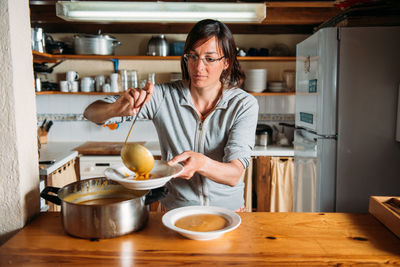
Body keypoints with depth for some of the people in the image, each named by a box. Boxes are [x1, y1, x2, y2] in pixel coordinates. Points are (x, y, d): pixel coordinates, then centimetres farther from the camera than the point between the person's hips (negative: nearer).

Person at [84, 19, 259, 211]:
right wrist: (115, 109, -27)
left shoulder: (244, 104, -7)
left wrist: (201, 163, -37)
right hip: (175, 212, 0)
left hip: (227, 211, 1)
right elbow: (91, 113, -4)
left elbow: (234, 174, -17)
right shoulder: (164, 96, -7)